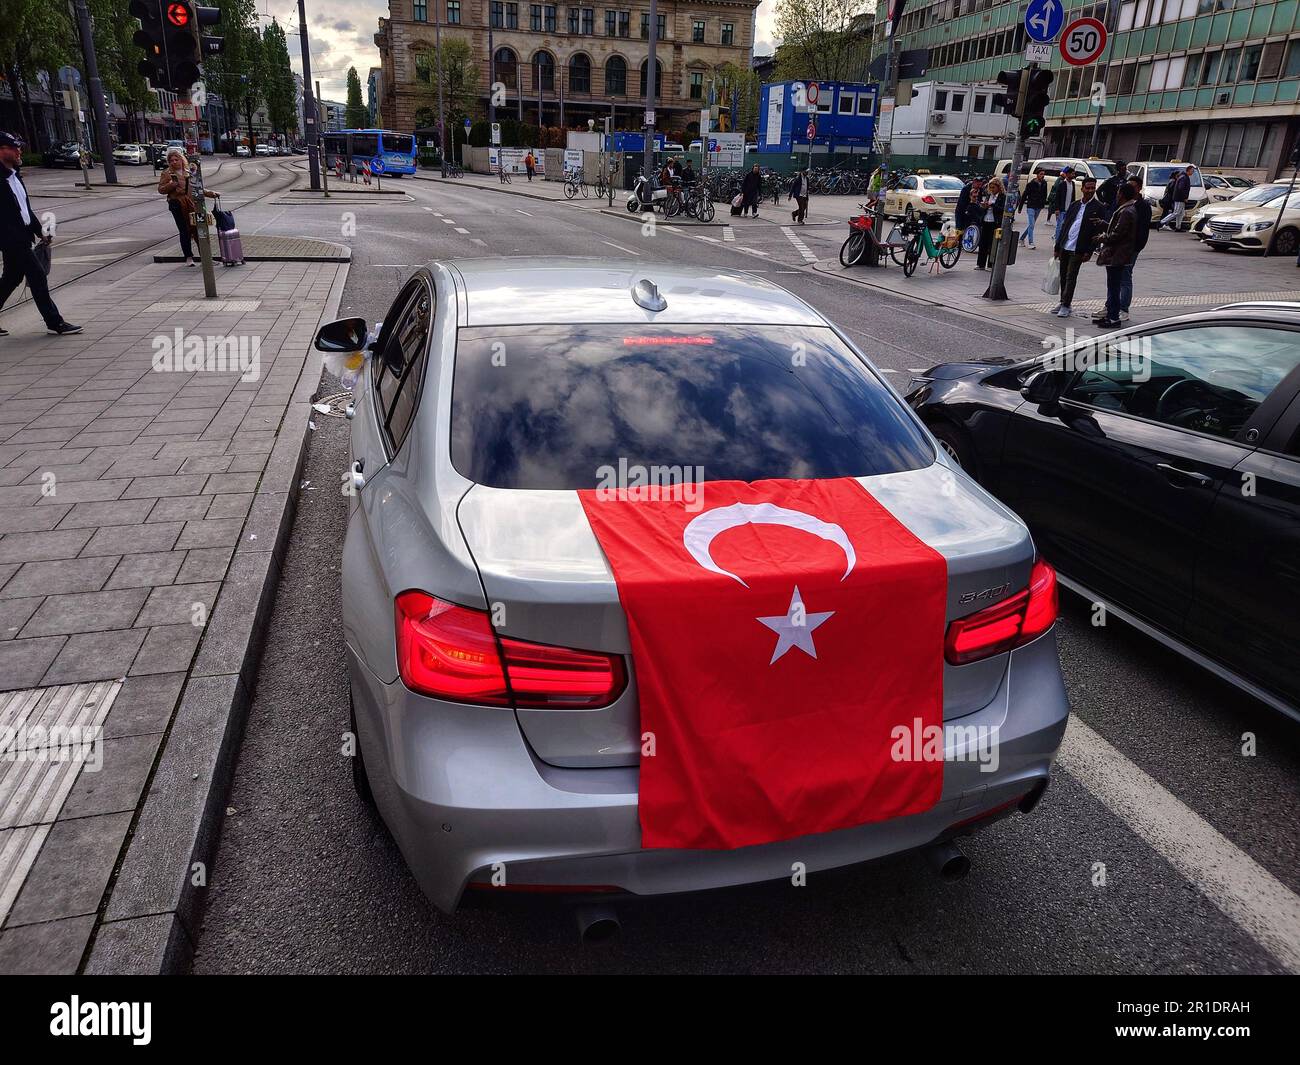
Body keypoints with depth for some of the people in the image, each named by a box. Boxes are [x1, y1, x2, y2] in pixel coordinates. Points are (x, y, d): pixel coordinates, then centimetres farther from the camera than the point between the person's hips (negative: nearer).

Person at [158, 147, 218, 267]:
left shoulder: (189, 172, 14)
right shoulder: (167, 174, 4)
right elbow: (161, 189, 1)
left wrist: (210, 193, 12)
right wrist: (172, 184, -15)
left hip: (192, 203, 3)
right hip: (177, 205, -3)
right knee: (184, 232, -1)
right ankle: (189, 258, 7)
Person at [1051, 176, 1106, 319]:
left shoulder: (1097, 208, -2)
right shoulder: (1074, 205, 14)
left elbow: (1097, 231, -6)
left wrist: (1089, 252, -12)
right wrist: (1058, 246, 12)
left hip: (1078, 250, -5)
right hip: (1065, 247, 5)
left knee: (1070, 278, -6)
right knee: (1063, 277, 10)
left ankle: (1066, 306, -2)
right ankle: (1063, 304, 20)